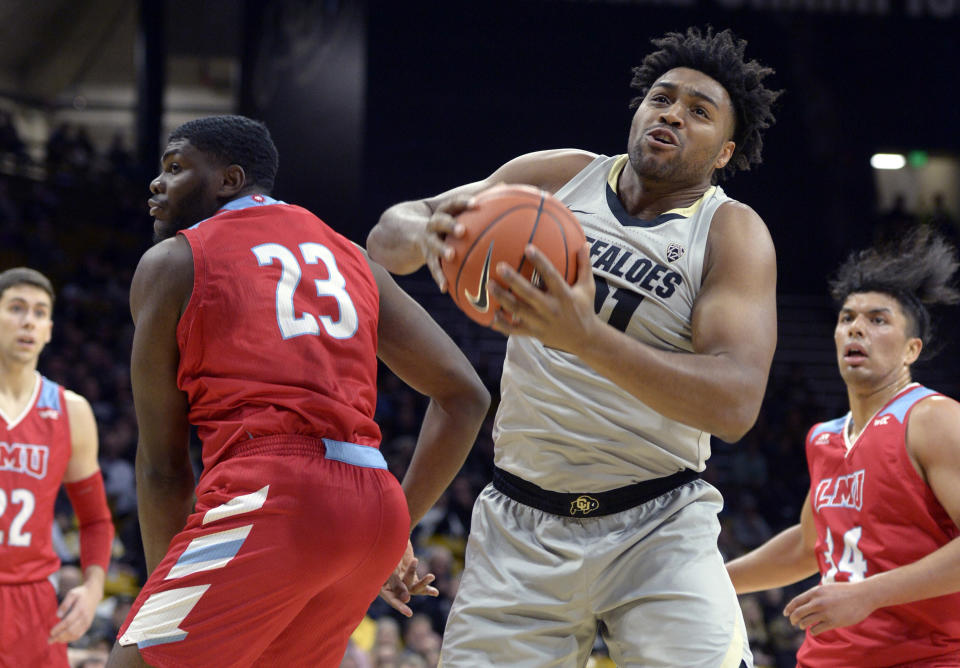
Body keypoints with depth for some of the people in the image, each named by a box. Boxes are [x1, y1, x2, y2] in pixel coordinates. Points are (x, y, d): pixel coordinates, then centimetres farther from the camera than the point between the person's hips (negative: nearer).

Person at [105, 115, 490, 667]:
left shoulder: (171, 262, 10)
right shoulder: (348, 257, 25)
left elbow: (163, 466, 9)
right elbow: (464, 395, 21)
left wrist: (168, 584, 18)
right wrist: (400, 527, 26)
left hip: (272, 496, -7)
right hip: (373, 505, 7)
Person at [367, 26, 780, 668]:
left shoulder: (733, 233, -7)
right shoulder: (559, 177, 4)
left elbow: (735, 403, -22)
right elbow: (387, 234, 5)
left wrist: (585, 336, -36)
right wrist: (425, 235, -23)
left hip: (657, 527, -3)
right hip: (522, 522, 3)